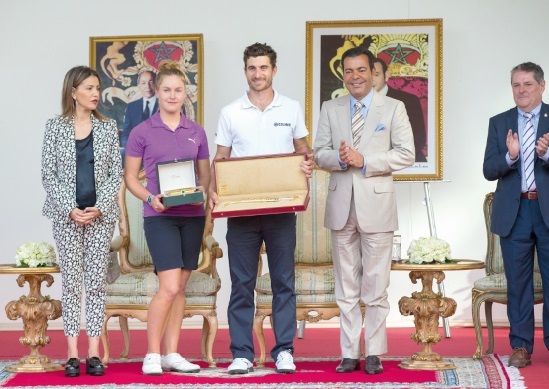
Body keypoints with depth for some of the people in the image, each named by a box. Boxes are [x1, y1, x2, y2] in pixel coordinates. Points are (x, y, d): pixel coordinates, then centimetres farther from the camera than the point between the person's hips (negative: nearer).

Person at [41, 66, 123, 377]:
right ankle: (73, 354, 3)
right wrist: (71, 209, -11)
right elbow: (49, 174, 0)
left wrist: (99, 208, -10)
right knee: (71, 281, 0)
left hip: (101, 214, 1)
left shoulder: (108, 128, 6)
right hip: (66, 215, -1)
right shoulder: (55, 127, 3)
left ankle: (94, 353, 4)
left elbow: (116, 174, 4)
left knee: (97, 281, 1)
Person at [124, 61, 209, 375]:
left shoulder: (197, 133, 9)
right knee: (169, 287, -13)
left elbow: (205, 174, 15)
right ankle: (152, 355, -2)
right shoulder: (142, 132, 0)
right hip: (160, 217, -4)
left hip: (192, 216, 4)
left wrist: (201, 191, -7)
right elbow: (130, 177, 3)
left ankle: (172, 354, 14)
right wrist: (150, 198, -14)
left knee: (180, 287, 7)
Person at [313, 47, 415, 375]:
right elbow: (320, 153, 8)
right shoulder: (331, 109, 11)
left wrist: (364, 160, -15)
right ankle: (349, 353, 12)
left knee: (376, 285, -1)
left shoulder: (393, 108, 3)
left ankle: (374, 353, 7)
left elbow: (406, 153, -5)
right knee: (346, 286, 7)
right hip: (341, 204, 3)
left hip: (376, 204, -3)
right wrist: (339, 158, -15)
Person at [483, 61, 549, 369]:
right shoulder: (500, 123, 9)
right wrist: (509, 156, -17)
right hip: (514, 212, 2)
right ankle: (521, 346, 12)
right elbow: (489, 170, 2)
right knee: (518, 282, 6)